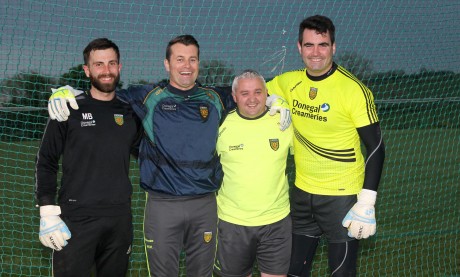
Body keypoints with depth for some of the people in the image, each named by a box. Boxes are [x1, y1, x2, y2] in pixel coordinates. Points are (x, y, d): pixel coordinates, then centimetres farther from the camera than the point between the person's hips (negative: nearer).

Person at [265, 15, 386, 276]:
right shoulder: (289, 82, -1)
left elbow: (375, 146, -12)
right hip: (302, 192, 5)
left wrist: (367, 202, -17)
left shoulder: (354, 89, -15)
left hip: (343, 196, -5)